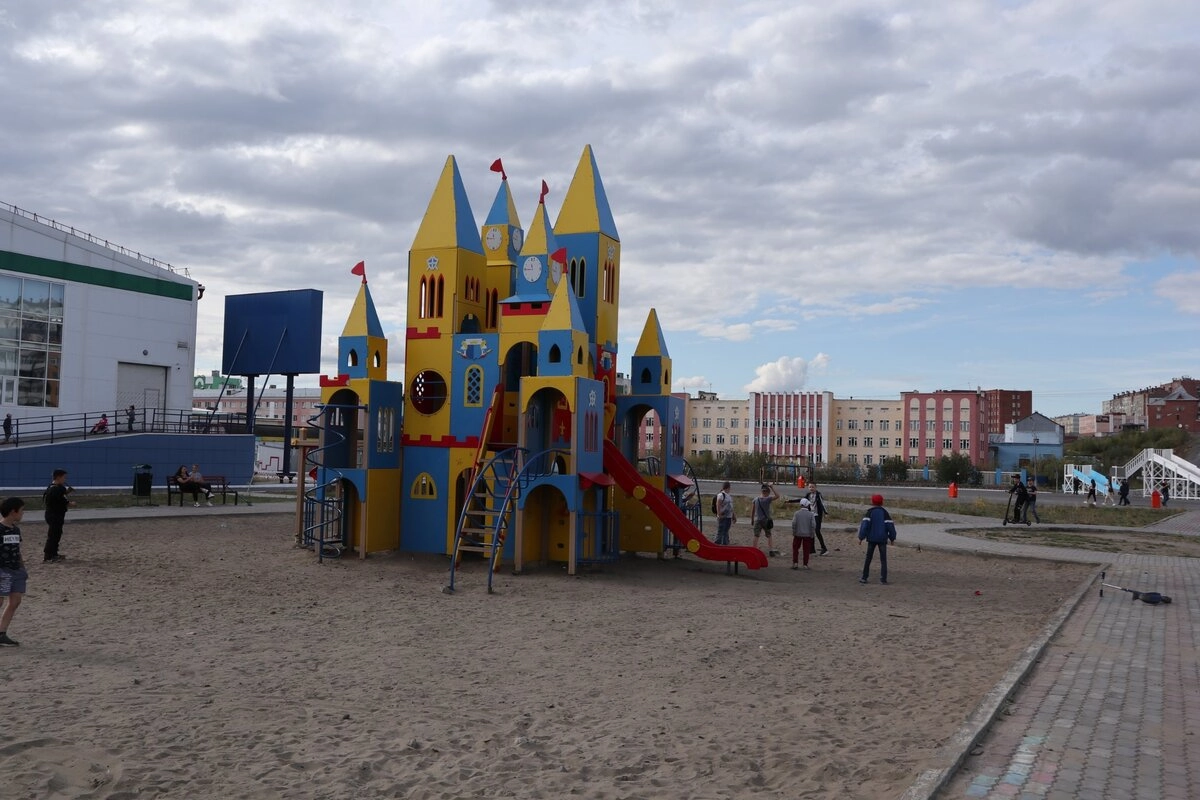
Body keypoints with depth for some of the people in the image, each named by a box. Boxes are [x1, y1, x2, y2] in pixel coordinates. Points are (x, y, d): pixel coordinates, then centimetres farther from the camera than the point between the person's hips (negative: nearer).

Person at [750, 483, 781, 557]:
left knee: (756, 536, 5)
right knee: (769, 536, 11)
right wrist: (772, 487, -8)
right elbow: (777, 496, -9)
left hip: (757, 520, 2)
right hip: (766, 520, -2)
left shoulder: (755, 499, -2)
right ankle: (771, 550, 11)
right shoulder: (768, 499, -13)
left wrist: (752, 520, 12)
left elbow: (752, 511, 2)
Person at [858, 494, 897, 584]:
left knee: (868, 558, 8)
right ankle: (883, 579, -3)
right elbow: (890, 525, 0)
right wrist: (892, 537, 10)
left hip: (871, 539, 0)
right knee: (883, 559, 4)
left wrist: (861, 537, -8)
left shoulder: (869, 512, -2)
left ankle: (864, 578, 7)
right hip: (882, 539, 0)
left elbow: (865, 524, -11)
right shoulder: (885, 512, 2)